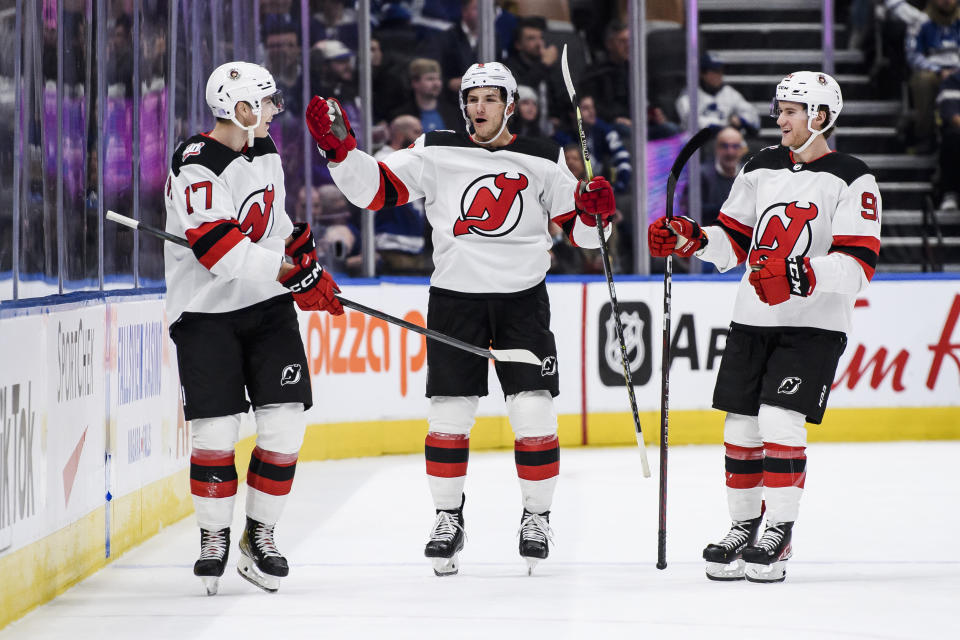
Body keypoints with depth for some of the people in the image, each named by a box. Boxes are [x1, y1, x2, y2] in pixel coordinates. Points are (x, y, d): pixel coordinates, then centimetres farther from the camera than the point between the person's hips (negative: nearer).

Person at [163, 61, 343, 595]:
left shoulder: (265, 153, 9)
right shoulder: (197, 167, -18)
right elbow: (225, 254, -26)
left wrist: (310, 260, 17)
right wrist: (293, 271, -26)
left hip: (268, 307, 6)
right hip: (206, 312, -6)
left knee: (285, 422, -4)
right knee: (216, 429, -9)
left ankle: (260, 536, 9)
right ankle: (214, 537, 9)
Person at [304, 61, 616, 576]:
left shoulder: (543, 161, 4)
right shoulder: (435, 153, 2)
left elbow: (581, 231, 7)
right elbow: (374, 189, 0)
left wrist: (595, 210, -15)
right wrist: (339, 148, -13)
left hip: (522, 298, 0)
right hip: (455, 297, 0)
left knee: (533, 412, -5)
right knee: (448, 414, -1)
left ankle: (537, 515, 11)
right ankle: (448, 519, 14)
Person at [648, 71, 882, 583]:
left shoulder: (851, 180, -8)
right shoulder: (762, 169, 11)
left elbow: (858, 265, -16)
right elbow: (732, 241, 15)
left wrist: (799, 277, -29)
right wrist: (687, 238, -3)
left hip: (813, 325, -6)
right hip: (752, 320, 6)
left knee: (780, 421, -14)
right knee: (741, 426, 4)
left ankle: (779, 531, -5)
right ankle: (743, 526, 17)